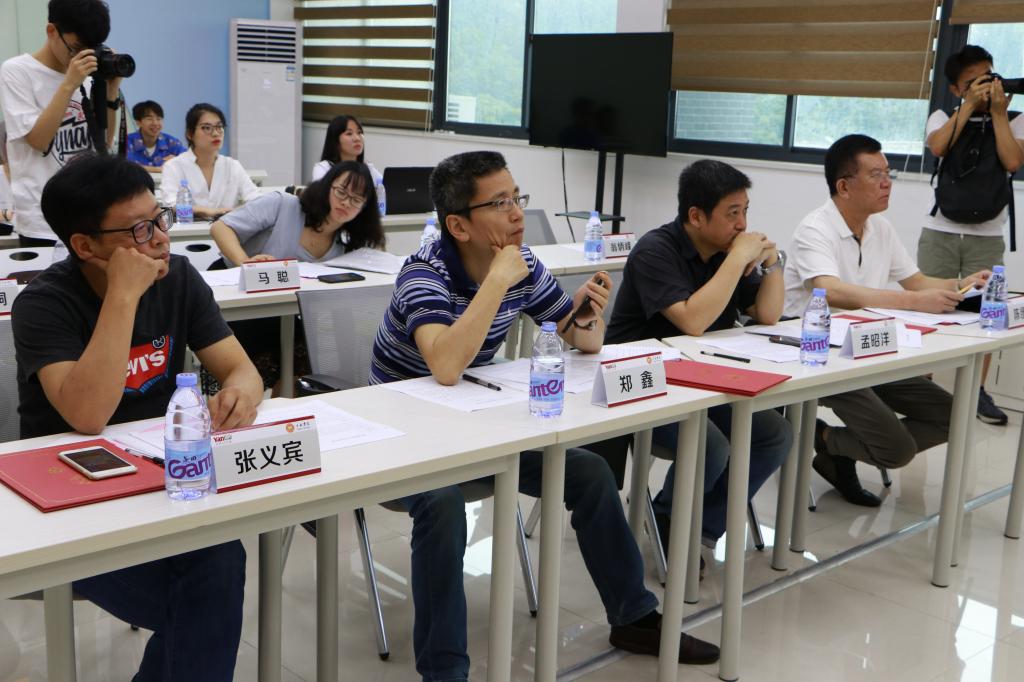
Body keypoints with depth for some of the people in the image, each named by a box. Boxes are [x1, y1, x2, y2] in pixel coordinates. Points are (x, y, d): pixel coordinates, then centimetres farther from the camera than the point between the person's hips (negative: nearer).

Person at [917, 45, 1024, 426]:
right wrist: (970, 105, -10)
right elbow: (938, 148, -13)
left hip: (987, 237, 0)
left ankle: (977, 391, 4)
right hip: (940, 232, 0)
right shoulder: (943, 116, 8)